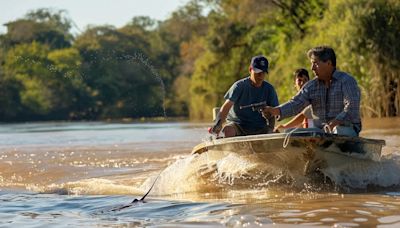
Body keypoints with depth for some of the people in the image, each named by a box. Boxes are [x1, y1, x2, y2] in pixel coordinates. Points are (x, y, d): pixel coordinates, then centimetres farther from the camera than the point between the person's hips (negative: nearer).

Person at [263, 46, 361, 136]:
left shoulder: (346, 81, -4)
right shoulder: (311, 86, 12)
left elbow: (352, 107, -16)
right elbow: (296, 104, 2)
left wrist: (335, 122, -29)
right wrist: (275, 111, -16)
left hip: (347, 128, -5)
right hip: (321, 130, 5)